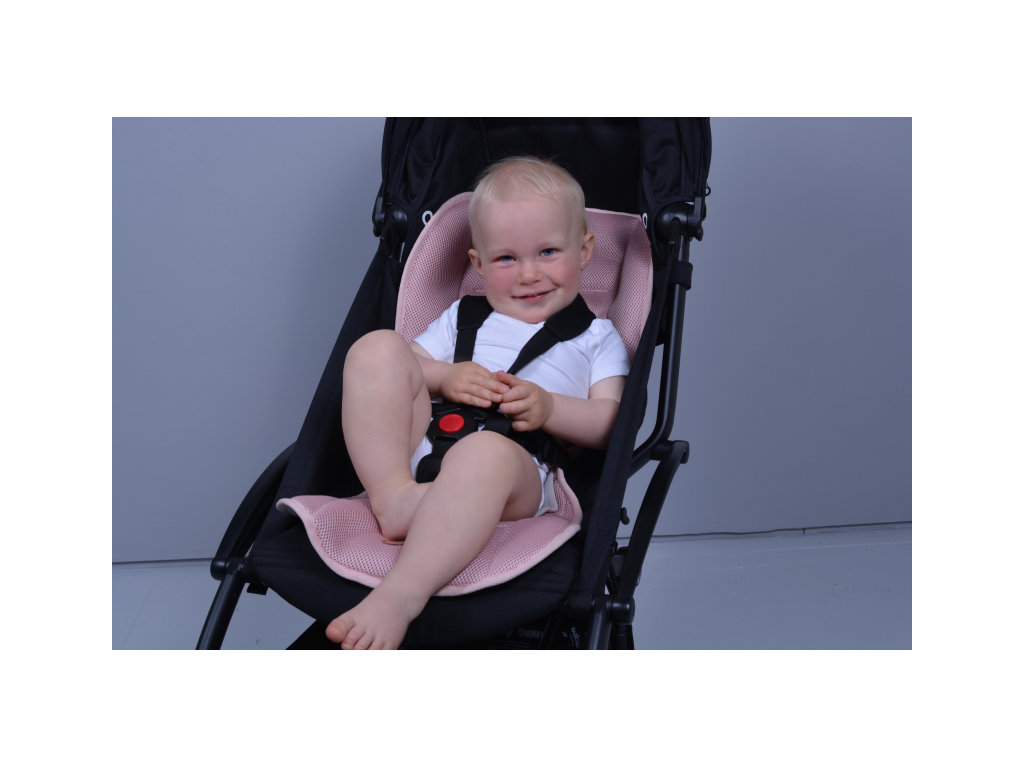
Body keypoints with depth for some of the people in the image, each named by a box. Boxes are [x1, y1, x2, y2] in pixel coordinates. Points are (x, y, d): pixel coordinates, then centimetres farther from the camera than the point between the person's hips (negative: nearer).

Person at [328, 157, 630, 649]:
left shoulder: (596, 337, 25)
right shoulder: (462, 317, 33)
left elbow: (611, 425, 11)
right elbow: (405, 369, 23)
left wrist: (549, 409, -9)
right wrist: (443, 377, 0)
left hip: (522, 466, -4)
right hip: (421, 443, 4)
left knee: (485, 452, -42)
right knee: (377, 348, -17)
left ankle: (399, 595, -54)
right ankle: (394, 496, -29)